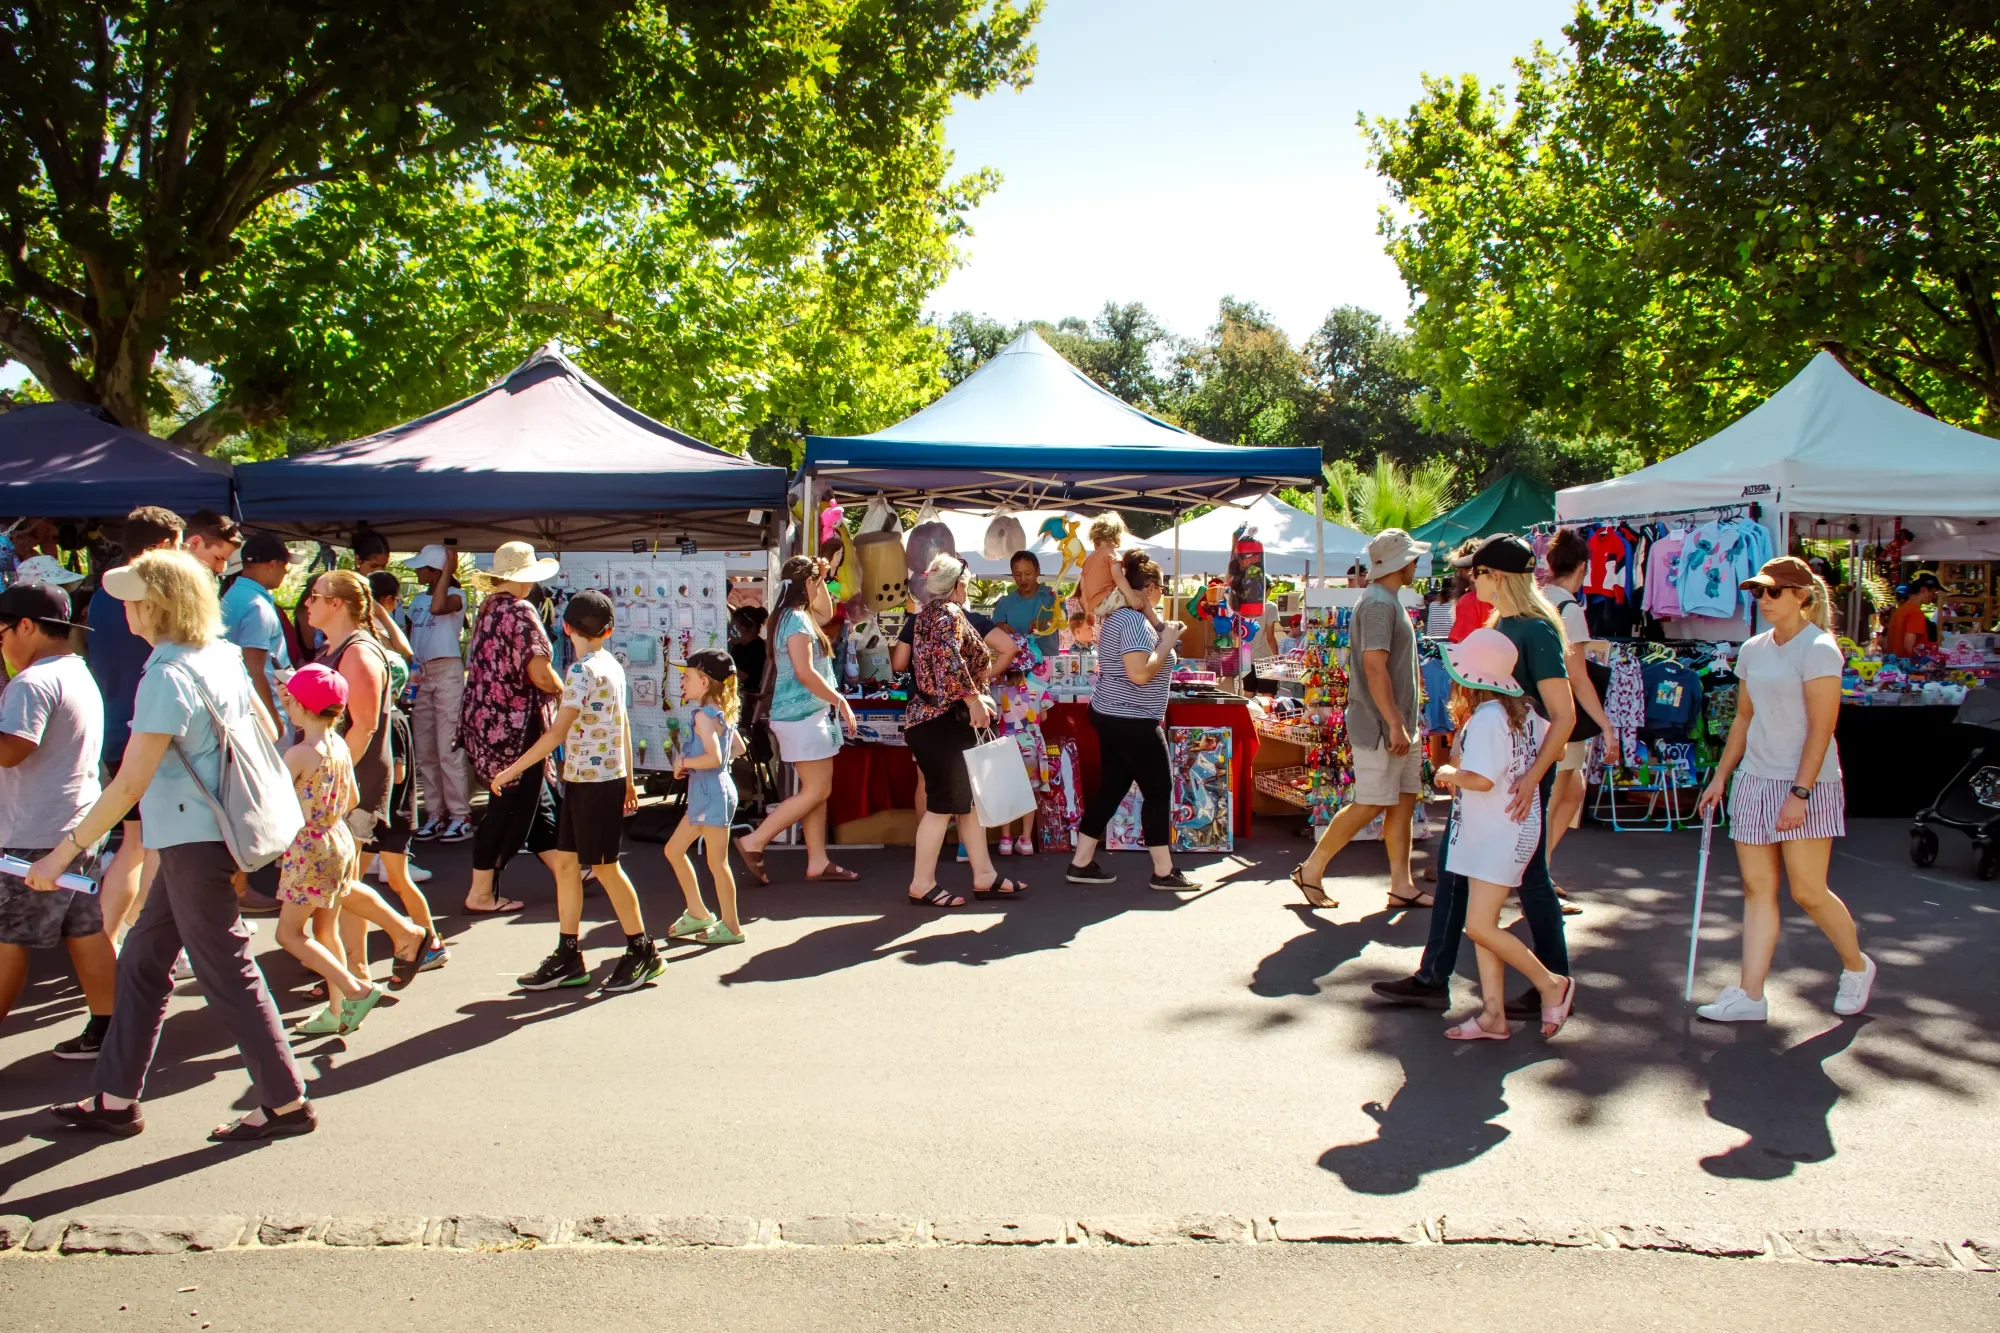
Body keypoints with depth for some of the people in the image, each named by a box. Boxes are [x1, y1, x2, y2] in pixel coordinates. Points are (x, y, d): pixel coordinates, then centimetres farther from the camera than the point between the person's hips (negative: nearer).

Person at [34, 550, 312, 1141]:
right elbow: (267, 731, 14)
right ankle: (116, 1099, 28)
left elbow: (129, 785, -21)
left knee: (228, 973, 1)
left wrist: (64, 851, -14)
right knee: (142, 960, 17)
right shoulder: (220, 656, 5)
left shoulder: (169, 677, -21)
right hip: (209, 833, 9)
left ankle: (287, 1102, 12)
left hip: (194, 843, -9)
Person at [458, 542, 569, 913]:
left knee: (536, 798, 17)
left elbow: (481, 666, 14)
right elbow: (540, 674, -22)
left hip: (487, 721, 9)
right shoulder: (520, 613, -16)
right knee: (511, 807, 1)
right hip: (515, 726, -9)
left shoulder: (487, 609, 9)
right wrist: (561, 689, -1)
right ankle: (480, 894, 8)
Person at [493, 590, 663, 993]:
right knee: (565, 862, 10)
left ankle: (643, 951, 11)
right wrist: (628, 778, 21)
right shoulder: (612, 666, 9)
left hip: (594, 781, -8)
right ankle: (568, 957, 14)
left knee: (605, 867, 1)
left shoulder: (582, 671, -17)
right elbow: (623, 725, 15)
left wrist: (512, 770, -19)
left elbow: (558, 732, -22)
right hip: (582, 780, 8)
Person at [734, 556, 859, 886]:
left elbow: (825, 614, 36)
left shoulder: (797, 615, 14)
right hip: (801, 715, -10)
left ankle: (818, 862, 13)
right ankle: (754, 842, -4)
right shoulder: (796, 619, -16)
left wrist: (823, 580, 22)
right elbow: (805, 673, -23)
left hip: (807, 714, 10)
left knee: (817, 790, 10)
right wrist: (840, 701, -16)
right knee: (817, 791, -7)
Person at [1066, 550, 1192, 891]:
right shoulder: (1134, 620, -19)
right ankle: (1164, 872, 6)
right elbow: (1140, 674, -27)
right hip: (1132, 722, -10)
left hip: (1111, 717, 10)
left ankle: (1081, 863, 17)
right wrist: (1167, 643, -17)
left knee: (1110, 788, 14)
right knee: (1158, 791, 0)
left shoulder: (1118, 616, 13)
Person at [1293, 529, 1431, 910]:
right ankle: (1311, 870, 3)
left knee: (1404, 800, 9)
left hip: (1398, 725, 10)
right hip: (1380, 726, -10)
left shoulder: (1389, 601, 16)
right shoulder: (1378, 604, -17)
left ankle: (1402, 885, 12)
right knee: (1370, 804, -6)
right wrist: (1395, 725, -25)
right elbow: (1374, 667, -24)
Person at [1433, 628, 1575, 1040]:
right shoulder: (1519, 711, 9)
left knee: (1480, 926, -10)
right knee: (1482, 925, 9)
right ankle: (1493, 1015, 12)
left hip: (1501, 834, -10)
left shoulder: (1486, 719, -20)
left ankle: (1551, 984, 6)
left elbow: (1480, 778, -29)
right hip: (1493, 832, 10)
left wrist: (1450, 773, -9)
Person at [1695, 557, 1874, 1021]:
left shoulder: (1818, 649, -11)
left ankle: (1856, 966, 25)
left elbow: (1821, 729, -15)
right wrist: (1720, 776, 14)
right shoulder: (1752, 650, 11)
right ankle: (1750, 995, 5)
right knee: (1757, 889, 4)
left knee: (1807, 891, -2)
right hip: (1755, 781, 7)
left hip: (1804, 783, -7)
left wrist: (1799, 792, -19)